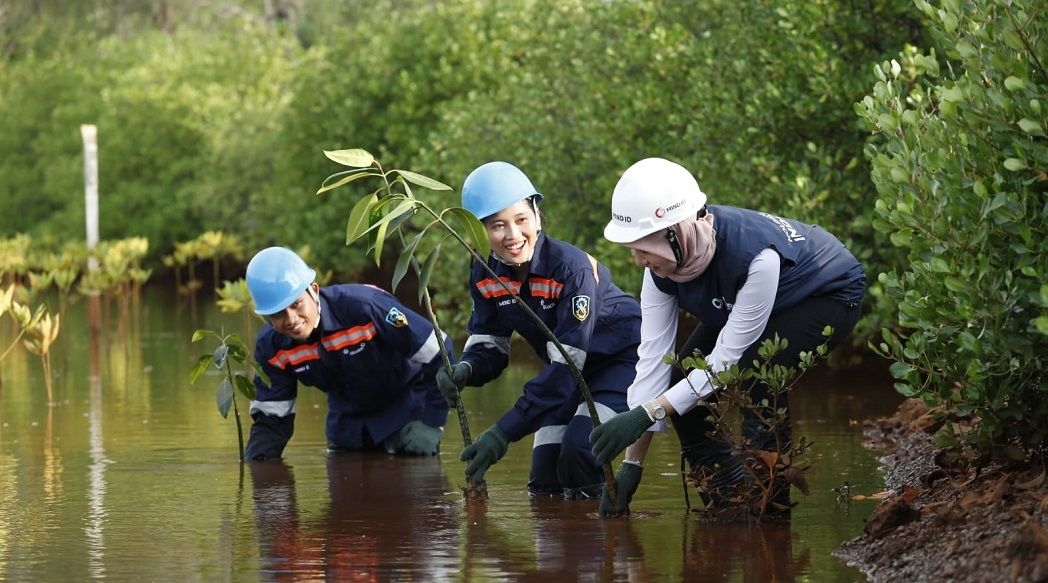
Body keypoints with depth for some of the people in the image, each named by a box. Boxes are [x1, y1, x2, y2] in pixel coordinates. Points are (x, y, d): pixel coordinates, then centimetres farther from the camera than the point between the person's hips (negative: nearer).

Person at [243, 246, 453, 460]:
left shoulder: (364, 306, -36)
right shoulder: (271, 347, -18)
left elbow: (439, 354, -26)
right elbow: (271, 417, -6)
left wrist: (432, 424, -23)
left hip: (407, 414, -5)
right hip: (348, 422, 5)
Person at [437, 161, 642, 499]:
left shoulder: (572, 267, -32)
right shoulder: (485, 276, -11)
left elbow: (566, 365, -33)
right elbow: (488, 345, -5)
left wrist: (505, 431, -38)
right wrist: (464, 371, -32)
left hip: (623, 356, -6)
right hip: (569, 370, 6)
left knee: (579, 450, -27)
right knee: (545, 483, 0)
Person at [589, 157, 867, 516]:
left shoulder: (755, 254, -42)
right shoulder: (663, 261, -23)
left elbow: (728, 357, -34)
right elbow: (653, 355, -20)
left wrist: (646, 414, -37)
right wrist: (631, 464, -22)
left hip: (830, 294, -7)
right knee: (683, 382, -12)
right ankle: (730, 498, 3)